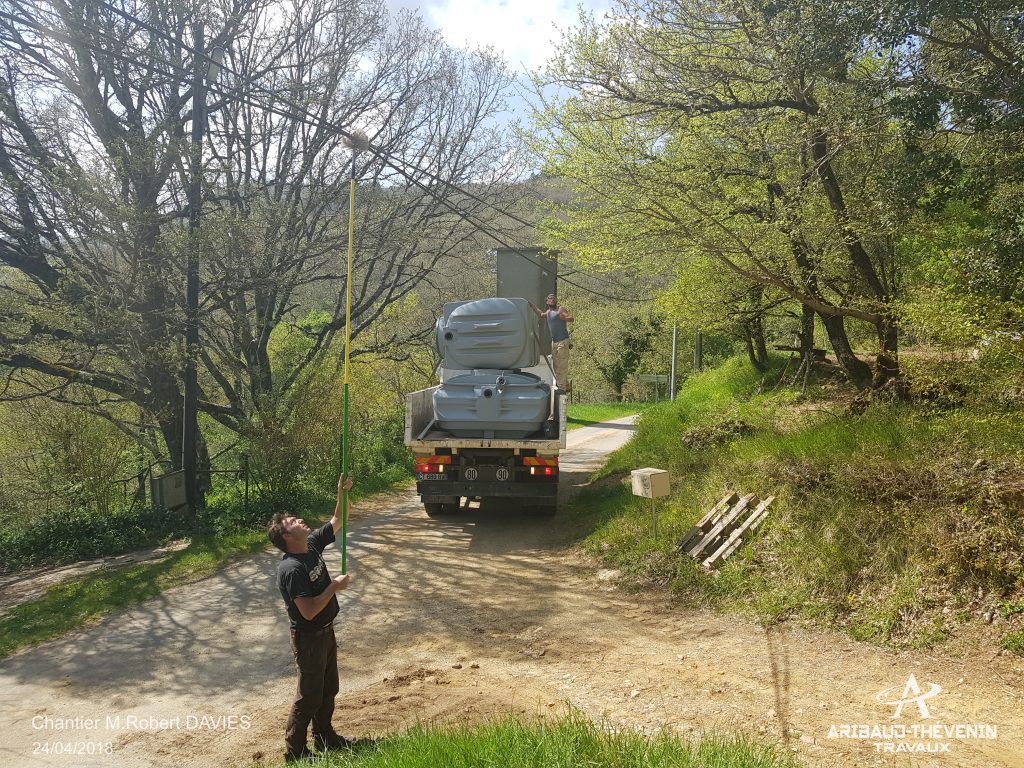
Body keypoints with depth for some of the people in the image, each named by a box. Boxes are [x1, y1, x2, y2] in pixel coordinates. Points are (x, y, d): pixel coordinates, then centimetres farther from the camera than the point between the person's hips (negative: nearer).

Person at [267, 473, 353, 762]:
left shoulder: (313, 544, -3)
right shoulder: (292, 569, -28)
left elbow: (337, 522, 9)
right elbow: (309, 611, -31)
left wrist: (342, 494, -5)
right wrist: (334, 586, -22)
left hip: (326, 631, 9)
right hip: (309, 638, -8)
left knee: (328, 689, 22)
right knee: (309, 696, 6)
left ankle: (325, 737, 40)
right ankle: (295, 752, 23)